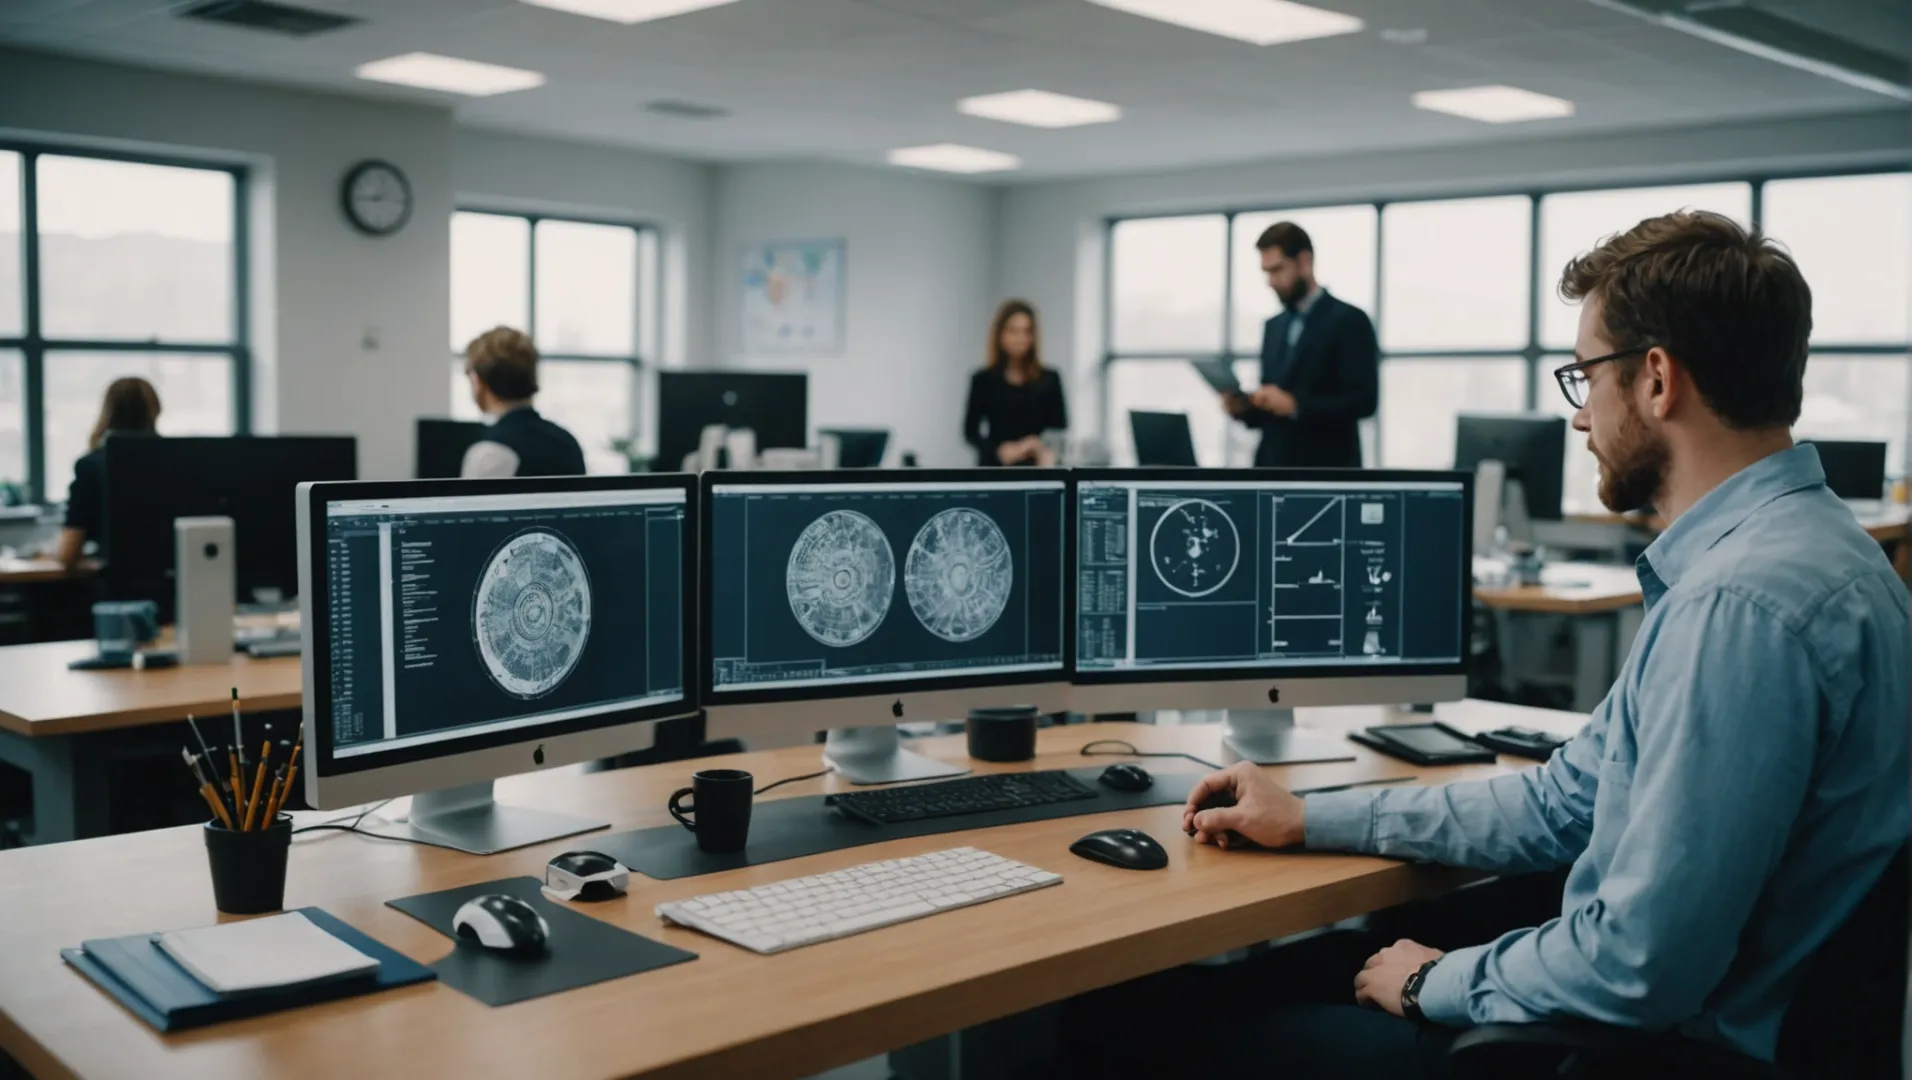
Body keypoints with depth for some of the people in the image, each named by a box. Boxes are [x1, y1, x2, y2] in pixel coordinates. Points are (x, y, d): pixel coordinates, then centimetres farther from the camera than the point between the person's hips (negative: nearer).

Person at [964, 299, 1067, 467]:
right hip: (996, 466, 0)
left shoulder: (1049, 380, 5)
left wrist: (1047, 452, -15)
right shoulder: (983, 380, 5)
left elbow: (1060, 430, 5)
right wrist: (1000, 450, -11)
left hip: (1035, 466, 1)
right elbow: (970, 431, 5)